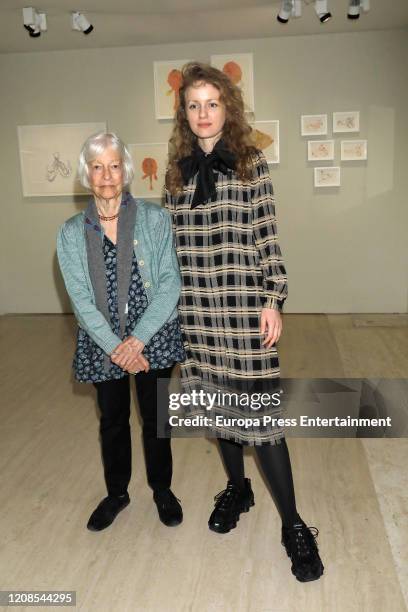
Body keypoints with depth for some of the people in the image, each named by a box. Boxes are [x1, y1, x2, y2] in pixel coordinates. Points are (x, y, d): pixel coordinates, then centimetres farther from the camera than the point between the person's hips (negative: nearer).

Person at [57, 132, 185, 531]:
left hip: (153, 337, -1)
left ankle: (162, 490, 35)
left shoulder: (154, 219, -6)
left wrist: (138, 339, -17)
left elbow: (170, 283, -10)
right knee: (112, 420, 16)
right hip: (102, 343, 2)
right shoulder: (71, 233, -1)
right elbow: (81, 299, -6)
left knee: (155, 418, 11)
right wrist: (117, 347, -16)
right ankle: (116, 492, 39)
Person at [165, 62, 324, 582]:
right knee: (216, 399, 14)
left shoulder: (250, 163, 0)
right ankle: (237, 487, 37)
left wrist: (273, 300, -9)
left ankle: (293, 524, 11)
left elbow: (267, 237, -3)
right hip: (195, 308, 4)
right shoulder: (178, 169, 9)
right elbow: (172, 238, 12)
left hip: (243, 305, -4)